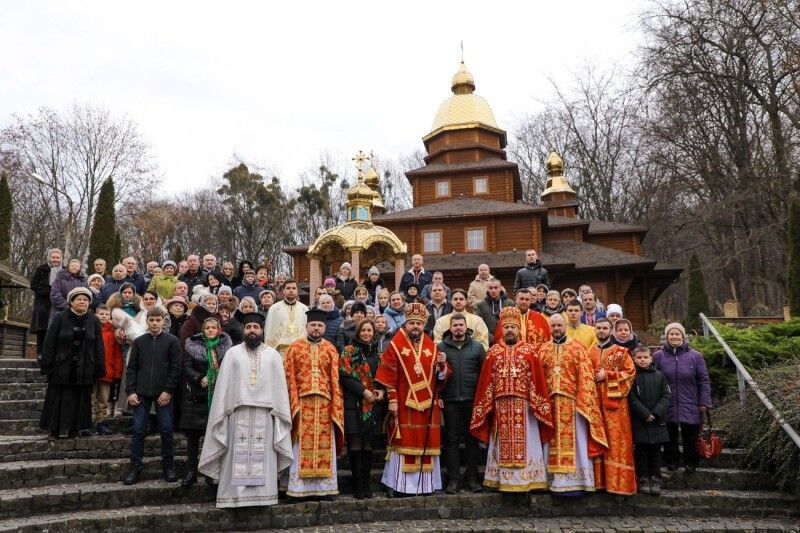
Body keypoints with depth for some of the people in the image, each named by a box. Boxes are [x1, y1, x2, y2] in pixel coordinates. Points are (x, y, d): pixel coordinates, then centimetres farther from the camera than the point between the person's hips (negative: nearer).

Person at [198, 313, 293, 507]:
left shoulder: (273, 354, 9)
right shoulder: (232, 353, 8)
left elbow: (279, 385, 6)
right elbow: (223, 384, 4)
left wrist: (281, 414, -2)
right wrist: (222, 413, -3)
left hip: (265, 413, 0)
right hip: (238, 413, 0)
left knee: (263, 458, 2)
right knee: (237, 458, 0)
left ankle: (263, 495, 10)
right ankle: (235, 495, 7)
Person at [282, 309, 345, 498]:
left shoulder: (330, 350, 9)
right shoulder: (294, 348, 5)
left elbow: (335, 380, 6)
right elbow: (289, 377, 0)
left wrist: (335, 405, -2)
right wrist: (293, 403, -9)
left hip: (325, 404, 2)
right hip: (302, 402, -2)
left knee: (324, 445, 5)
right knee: (302, 446, 1)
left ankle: (324, 485, 13)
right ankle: (299, 486, 7)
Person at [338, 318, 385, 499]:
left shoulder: (377, 353, 15)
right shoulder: (349, 351, 1)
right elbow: (344, 376, -8)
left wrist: (382, 390, -2)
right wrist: (363, 391, -14)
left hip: (373, 403, 4)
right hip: (354, 403, -4)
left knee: (368, 445, 6)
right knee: (356, 444, -5)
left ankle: (366, 485, 13)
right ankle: (358, 486, 2)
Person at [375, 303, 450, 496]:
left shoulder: (432, 347, 10)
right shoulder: (395, 345, -1)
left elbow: (442, 377, 11)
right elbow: (388, 376, -6)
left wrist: (442, 365, -9)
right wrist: (392, 400, -11)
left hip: (427, 405, 4)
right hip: (404, 403, -4)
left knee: (426, 441, 7)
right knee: (404, 441, 0)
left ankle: (425, 482, 17)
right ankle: (397, 483, 9)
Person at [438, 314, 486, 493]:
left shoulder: (477, 347, 6)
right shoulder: (441, 347, 5)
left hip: (472, 399, 0)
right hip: (450, 400, 0)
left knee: (472, 439, 6)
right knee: (452, 439, 4)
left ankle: (472, 477, 16)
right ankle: (454, 479, 11)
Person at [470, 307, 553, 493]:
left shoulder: (530, 351, 4)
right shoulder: (493, 352, 7)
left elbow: (537, 380, 0)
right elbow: (486, 381, 6)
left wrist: (538, 405, -6)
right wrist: (485, 406, 1)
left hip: (524, 406, -1)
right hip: (500, 406, 1)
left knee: (525, 442, 1)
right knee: (503, 444, 6)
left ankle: (526, 479, 10)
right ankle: (502, 480, 14)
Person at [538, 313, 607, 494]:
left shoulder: (577, 347, 2)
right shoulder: (543, 349, 12)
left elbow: (585, 376, -4)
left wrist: (582, 401, -12)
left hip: (572, 402, -3)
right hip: (549, 402, 3)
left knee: (574, 441, -2)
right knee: (554, 442, 6)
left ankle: (575, 481, 3)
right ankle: (555, 480, 12)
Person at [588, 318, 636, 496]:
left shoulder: (621, 352, 4)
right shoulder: (588, 353, 15)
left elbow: (631, 371, -5)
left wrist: (607, 375, -11)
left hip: (614, 400, -3)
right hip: (594, 401, 3)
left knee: (616, 440, -5)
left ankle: (618, 481, 0)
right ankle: (598, 480, 9)